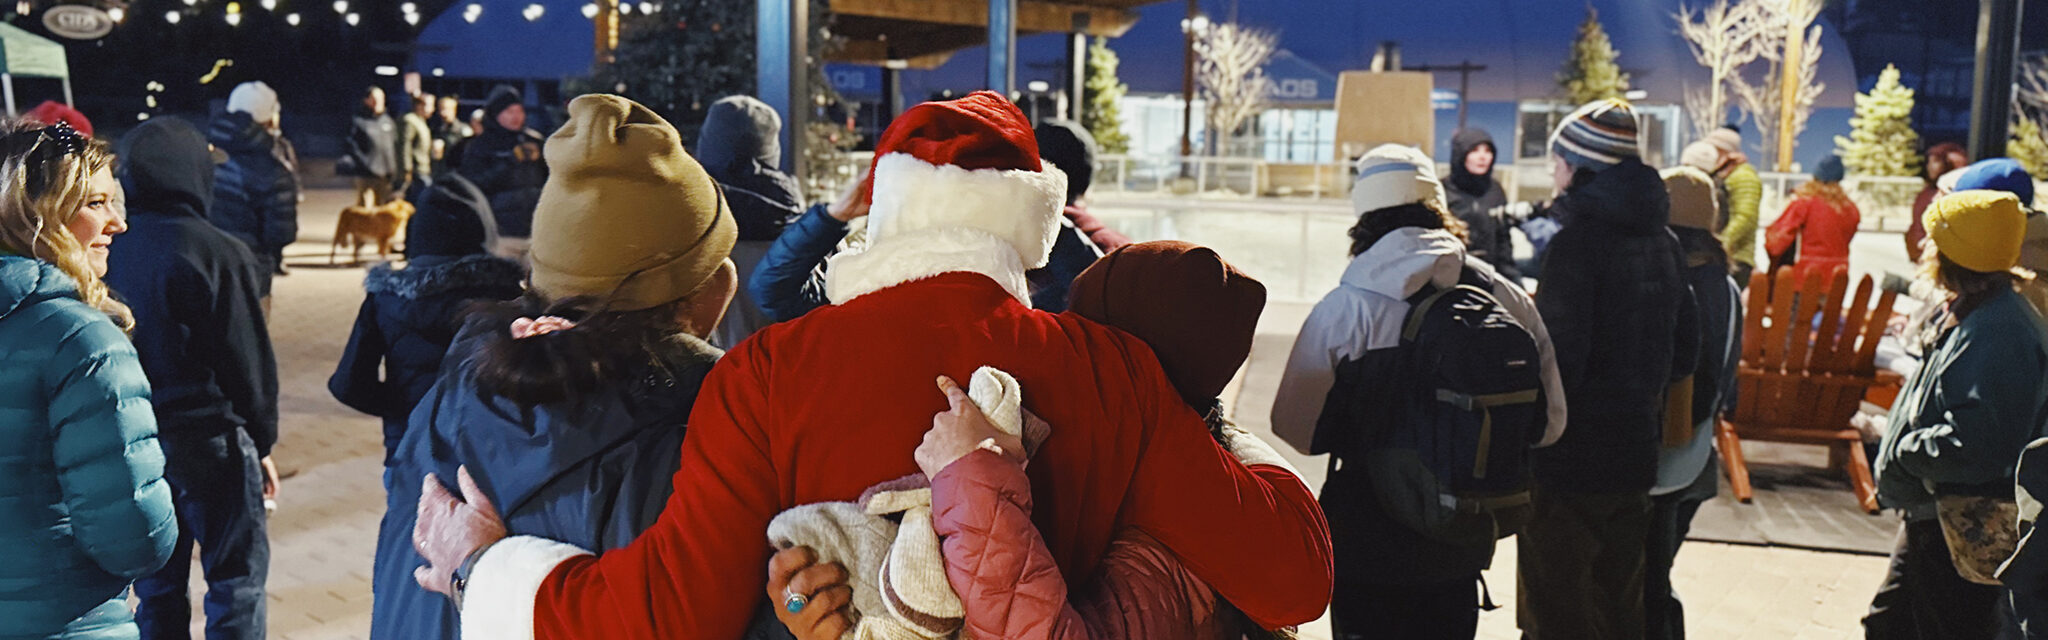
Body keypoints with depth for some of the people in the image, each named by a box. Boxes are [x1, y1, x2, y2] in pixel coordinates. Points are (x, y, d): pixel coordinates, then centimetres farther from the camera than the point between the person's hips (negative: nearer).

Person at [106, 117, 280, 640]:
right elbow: (248, 358, -11)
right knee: (237, 579, 7)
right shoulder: (216, 252, -16)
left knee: (156, 585, 16)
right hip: (210, 440, -5)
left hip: (133, 440, 5)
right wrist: (261, 441, 1)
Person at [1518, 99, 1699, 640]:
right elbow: (1683, 355, 14)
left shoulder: (1577, 244, -17)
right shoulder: (1663, 243, 7)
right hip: (1636, 455, 8)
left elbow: (1559, 366, -20)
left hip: (1571, 460, -8)